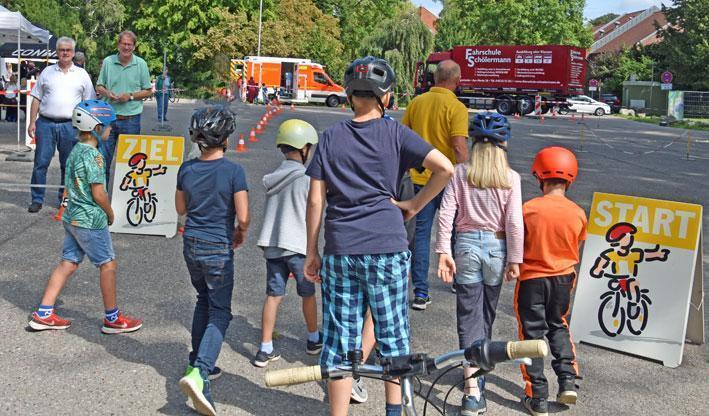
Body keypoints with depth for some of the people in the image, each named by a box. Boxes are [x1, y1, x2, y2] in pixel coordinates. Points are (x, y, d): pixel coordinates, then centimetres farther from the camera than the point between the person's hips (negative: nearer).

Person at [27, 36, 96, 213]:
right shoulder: (47, 72, 9)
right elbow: (36, 99, 9)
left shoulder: (82, 75, 8)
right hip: (46, 124, 0)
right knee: (41, 163, -2)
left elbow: (89, 103, 8)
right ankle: (37, 199, 5)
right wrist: (32, 122, 1)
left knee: (69, 164, 7)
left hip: (70, 125, 0)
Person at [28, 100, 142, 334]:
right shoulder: (93, 156, -19)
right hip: (90, 220, -9)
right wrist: (110, 214, -4)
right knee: (108, 264, 3)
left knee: (68, 263, 13)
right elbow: (98, 193, -21)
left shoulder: (75, 151, 9)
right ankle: (112, 318, 11)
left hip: (71, 217, 9)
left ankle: (43, 314, 14)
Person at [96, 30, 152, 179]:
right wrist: (107, 93, -10)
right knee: (103, 158, 4)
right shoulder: (108, 62, 4)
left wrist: (130, 96, -12)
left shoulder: (141, 64, 1)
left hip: (131, 119, -1)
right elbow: (99, 87, 12)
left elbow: (147, 91, 3)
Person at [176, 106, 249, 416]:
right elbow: (243, 218, -15)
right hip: (219, 249, -5)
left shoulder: (187, 169, 0)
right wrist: (240, 234, 5)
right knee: (220, 313, 0)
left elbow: (181, 208, 11)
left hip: (191, 245, 5)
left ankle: (198, 364, 31)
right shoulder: (234, 172, -15)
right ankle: (198, 373, -17)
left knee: (204, 301, 24)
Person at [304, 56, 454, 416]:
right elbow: (444, 168, -11)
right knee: (392, 333, 12)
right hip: (387, 247, -1)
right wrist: (414, 204, 0)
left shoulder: (331, 136, 5)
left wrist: (312, 252, 10)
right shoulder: (395, 133, 0)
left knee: (339, 338, 8)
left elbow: (315, 200, 3)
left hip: (340, 250, 2)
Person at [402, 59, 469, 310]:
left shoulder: (416, 103, 2)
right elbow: (459, 148, -20)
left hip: (421, 179, 3)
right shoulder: (456, 108, -14)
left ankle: (421, 293, 2)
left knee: (421, 233, 5)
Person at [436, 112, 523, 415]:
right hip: (496, 247, 1)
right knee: (486, 315, 19)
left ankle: (473, 390, -7)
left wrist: (443, 252, -4)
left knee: (469, 317, 1)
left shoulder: (460, 174, -3)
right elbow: (514, 223, -7)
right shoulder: (511, 178, -5)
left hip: (466, 245, 0)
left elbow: (446, 214, -8)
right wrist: (514, 259, 1)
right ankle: (479, 367, 37)